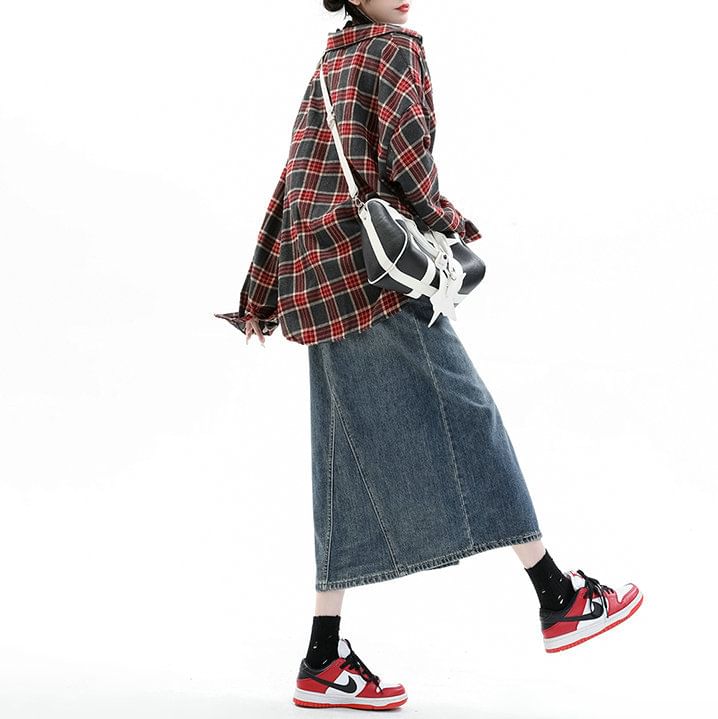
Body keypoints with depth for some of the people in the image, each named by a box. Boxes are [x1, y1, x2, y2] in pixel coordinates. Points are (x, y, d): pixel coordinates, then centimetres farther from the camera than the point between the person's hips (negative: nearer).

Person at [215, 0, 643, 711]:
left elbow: (288, 188, 23)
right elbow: (405, 144, -16)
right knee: (463, 415, -4)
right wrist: (446, 223, 1)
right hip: (366, 261, -8)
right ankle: (561, 599, 1)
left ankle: (325, 662, 5)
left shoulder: (330, 65, 25)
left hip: (314, 278, 8)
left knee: (353, 463, 5)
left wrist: (259, 293, 23)